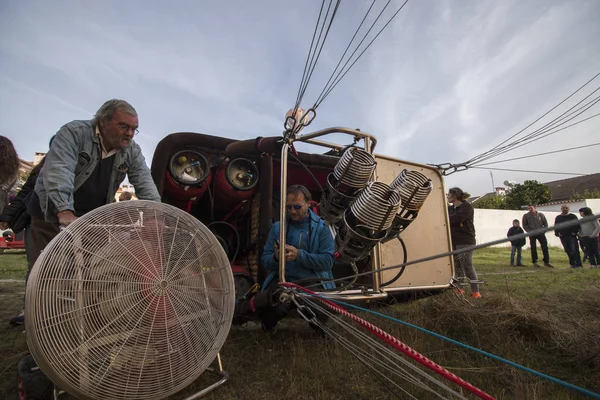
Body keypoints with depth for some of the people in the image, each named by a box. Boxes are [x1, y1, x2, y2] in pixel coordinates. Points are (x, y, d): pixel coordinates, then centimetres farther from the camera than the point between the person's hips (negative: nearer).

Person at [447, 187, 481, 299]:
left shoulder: (466, 206, -9)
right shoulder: (450, 208, 15)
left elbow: (457, 218, -22)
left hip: (465, 241, -7)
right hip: (453, 241, 7)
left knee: (467, 266, -6)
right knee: (457, 266, 12)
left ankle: (476, 291, 2)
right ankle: (459, 288, 22)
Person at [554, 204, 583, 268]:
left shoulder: (573, 216, 5)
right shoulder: (558, 217, 12)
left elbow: (577, 224, 2)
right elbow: (556, 227, 15)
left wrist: (575, 232, -9)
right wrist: (557, 233, 2)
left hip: (572, 236, -3)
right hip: (563, 237, 3)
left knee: (575, 250, -9)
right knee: (568, 251, 8)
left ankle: (578, 264, -5)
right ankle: (572, 264, 17)